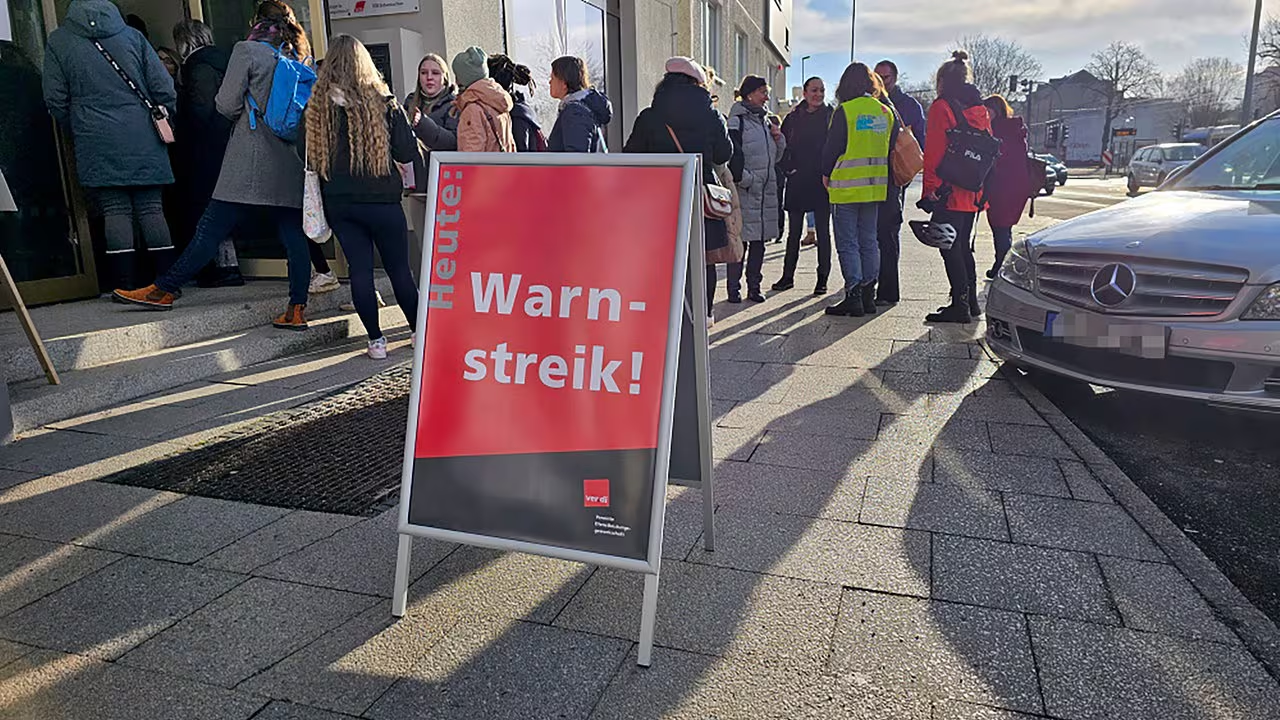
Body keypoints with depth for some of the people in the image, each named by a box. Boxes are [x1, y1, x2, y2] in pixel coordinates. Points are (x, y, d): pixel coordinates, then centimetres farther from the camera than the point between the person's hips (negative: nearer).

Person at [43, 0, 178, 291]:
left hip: (97, 145, -1)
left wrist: (78, 130, 20)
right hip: (143, 142, 1)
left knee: (115, 211, 0)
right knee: (151, 208, 3)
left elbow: (55, 100, 6)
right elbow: (164, 89, 4)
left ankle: (126, 284, -2)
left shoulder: (58, 42, 7)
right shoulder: (132, 36, 8)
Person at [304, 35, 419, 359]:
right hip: (381, 200, -2)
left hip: (339, 202, 2)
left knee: (359, 268, 6)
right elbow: (407, 152, -6)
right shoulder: (383, 103, -8)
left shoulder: (317, 106, -1)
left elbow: (309, 155, 5)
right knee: (399, 269, 8)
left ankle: (376, 340, 8)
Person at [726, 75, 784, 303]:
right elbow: (733, 156, -14)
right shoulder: (737, 121, -6)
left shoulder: (764, 121, 18)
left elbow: (775, 157, 22)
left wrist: (778, 139, 5)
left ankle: (754, 287, 16)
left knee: (759, 241, 9)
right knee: (739, 241, -5)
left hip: (766, 190, 7)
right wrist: (744, 179, -15)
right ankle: (734, 289, 3)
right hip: (745, 191, -7)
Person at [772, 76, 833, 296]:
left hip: (822, 181, -2)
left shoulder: (831, 116, 2)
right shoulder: (793, 118, 8)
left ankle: (822, 278, 10)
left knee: (823, 231, 3)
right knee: (794, 232, 9)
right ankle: (788, 276, 19)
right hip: (797, 183, 3)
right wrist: (788, 169, 0)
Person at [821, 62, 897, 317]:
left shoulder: (844, 111, -11)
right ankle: (868, 295, 16)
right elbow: (890, 149, 12)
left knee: (847, 243, -2)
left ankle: (853, 297, -6)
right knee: (869, 241, 12)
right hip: (875, 186, 6)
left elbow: (832, 147, -9)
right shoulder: (886, 112, 7)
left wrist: (827, 174, 6)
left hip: (846, 186, -6)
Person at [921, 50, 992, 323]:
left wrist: (930, 189, -13)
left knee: (950, 247, -5)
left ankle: (960, 305, -6)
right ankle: (971, 301, 21)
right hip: (973, 193, 8)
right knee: (963, 245, 16)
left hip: (949, 191, -8)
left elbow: (934, 152, -13)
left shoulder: (941, 106, -6)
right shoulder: (980, 108, 16)